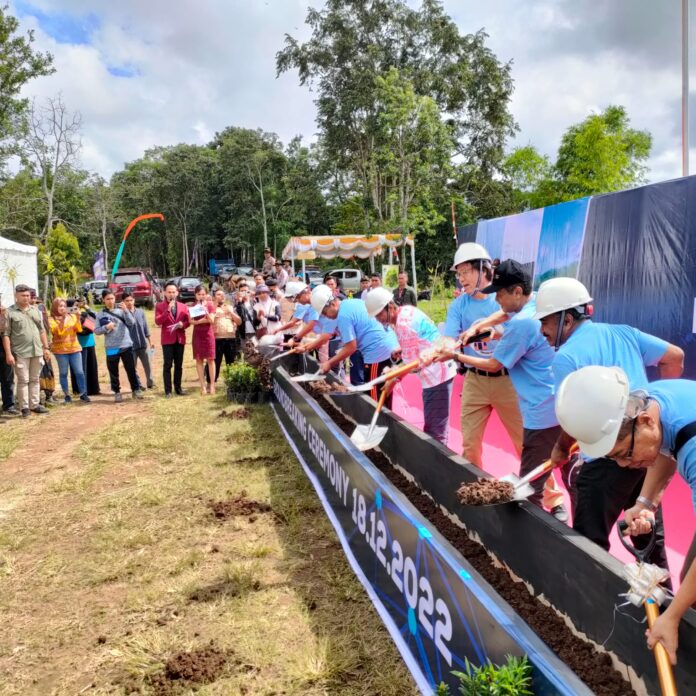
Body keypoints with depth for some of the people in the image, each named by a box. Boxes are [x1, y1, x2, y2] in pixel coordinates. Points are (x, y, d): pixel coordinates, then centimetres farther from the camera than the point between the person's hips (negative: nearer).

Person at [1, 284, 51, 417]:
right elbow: (5, 334, -7)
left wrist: (46, 348, 10)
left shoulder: (36, 310, 11)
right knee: (23, 380, 0)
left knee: (34, 380, 11)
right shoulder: (9, 312, -4)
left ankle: (34, 404, 19)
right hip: (20, 353, -4)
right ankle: (24, 407, 6)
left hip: (37, 351, 5)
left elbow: (42, 331, 15)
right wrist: (8, 354, -12)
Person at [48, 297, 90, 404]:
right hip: (60, 350, -2)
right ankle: (66, 395, 12)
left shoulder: (72, 316, 9)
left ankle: (83, 393, 6)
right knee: (63, 373, 3)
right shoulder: (51, 319, -1)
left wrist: (78, 317, -11)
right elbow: (58, 331, -16)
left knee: (79, 372, 0)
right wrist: (62, 319, -22)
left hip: (74, 348, 2)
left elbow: (79, 330, -1)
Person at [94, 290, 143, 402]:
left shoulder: (121, 310, 1)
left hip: (126, 345, 0)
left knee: (131, 369, 5)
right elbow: (96, 331, 0)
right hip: (111, 348, 0)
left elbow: (131, 323, -10)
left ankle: (136, 390, 16)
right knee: (113, 372, 6)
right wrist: (106, 327, -18)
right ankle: (117, 392, 17)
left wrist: (126, 310, -22)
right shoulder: (100, 315, 3)